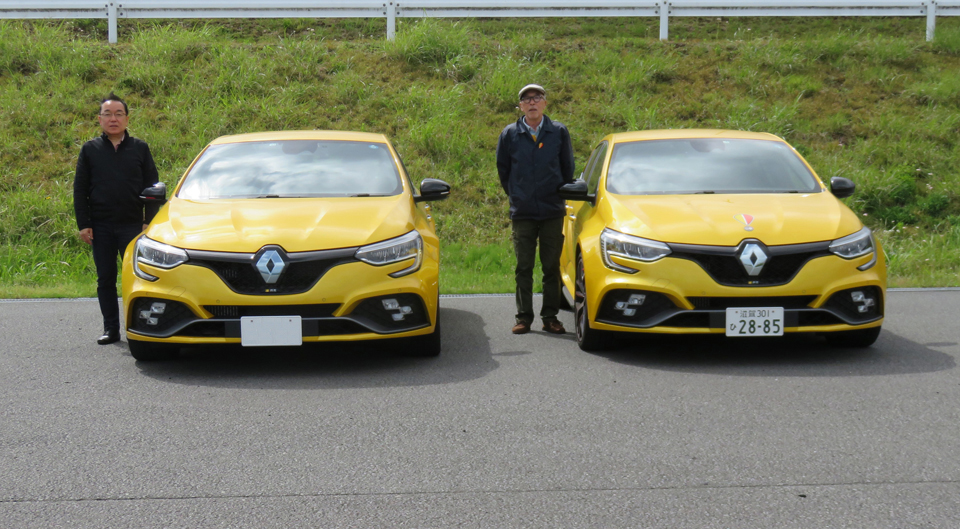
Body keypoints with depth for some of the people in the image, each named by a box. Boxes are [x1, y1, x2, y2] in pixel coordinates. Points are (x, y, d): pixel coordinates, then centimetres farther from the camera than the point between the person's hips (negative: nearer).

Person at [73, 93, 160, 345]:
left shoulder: (140, 148, 7)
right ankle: (111, 329, 13)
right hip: (101, 227, 1)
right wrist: (83, 224, -1)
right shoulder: (90, 150, 8)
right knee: (105, 279, 6)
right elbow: (80, 189, 7)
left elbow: (152, 187, 7)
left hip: (132, 225, -1)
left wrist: (149, 221, -1)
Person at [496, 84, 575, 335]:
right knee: (523, 267, 2)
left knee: (552, 267, 3)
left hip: (553, 211, 0)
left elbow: (567, 168, 12)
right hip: (522, 212, 0)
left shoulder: (559, 132, 1)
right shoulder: (509, 134, 1)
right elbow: (503, 169, 13)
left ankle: (550, 317, 11)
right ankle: (523, 317, 8)